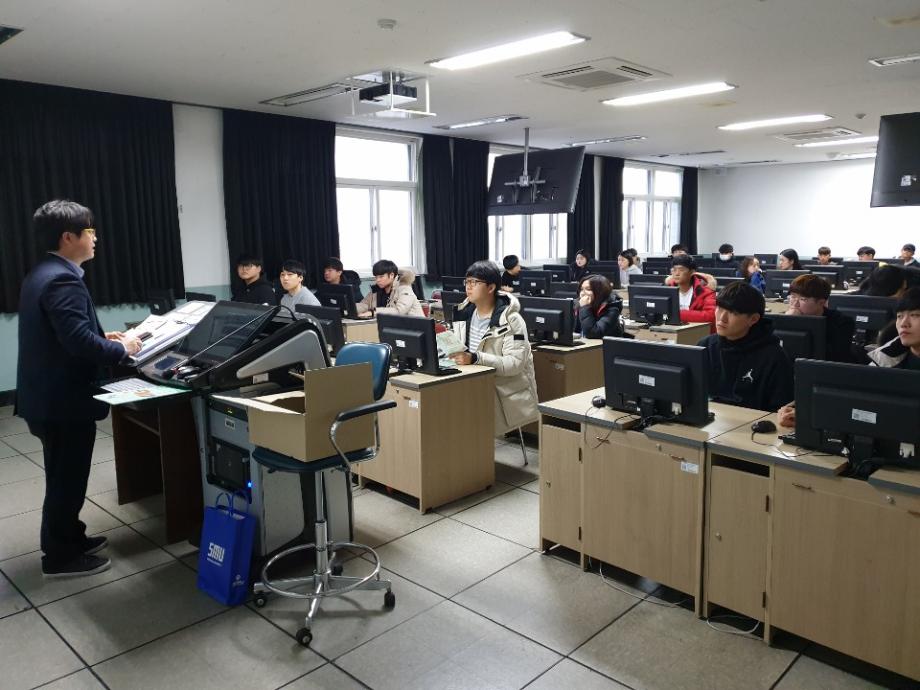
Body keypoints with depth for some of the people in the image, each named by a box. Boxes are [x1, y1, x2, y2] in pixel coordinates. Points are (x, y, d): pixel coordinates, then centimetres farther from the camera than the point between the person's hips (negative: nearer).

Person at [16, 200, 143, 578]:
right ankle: (60, 557, 18)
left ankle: (67, 538, 37)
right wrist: (122, 349, -16)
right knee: (66, 480, 4)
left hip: (49, 395, 11)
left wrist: (103, 337, 10)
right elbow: (79, 341, -30)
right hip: (63, 399, -10)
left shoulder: (42, 274, 11)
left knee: (64, 477, 22)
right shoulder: (63, 280, -23)